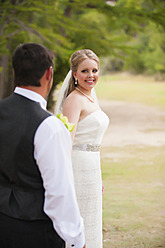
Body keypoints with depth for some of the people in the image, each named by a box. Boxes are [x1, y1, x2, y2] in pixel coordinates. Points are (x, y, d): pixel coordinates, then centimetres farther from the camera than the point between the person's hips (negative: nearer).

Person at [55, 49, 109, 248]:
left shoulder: (92, 97, 13)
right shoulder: (74, 99, -15)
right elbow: (67, 140, -25)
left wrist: (98, 177, 22)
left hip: (91, 166, 9)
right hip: (77, 166, -9)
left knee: (90, 224, 15)